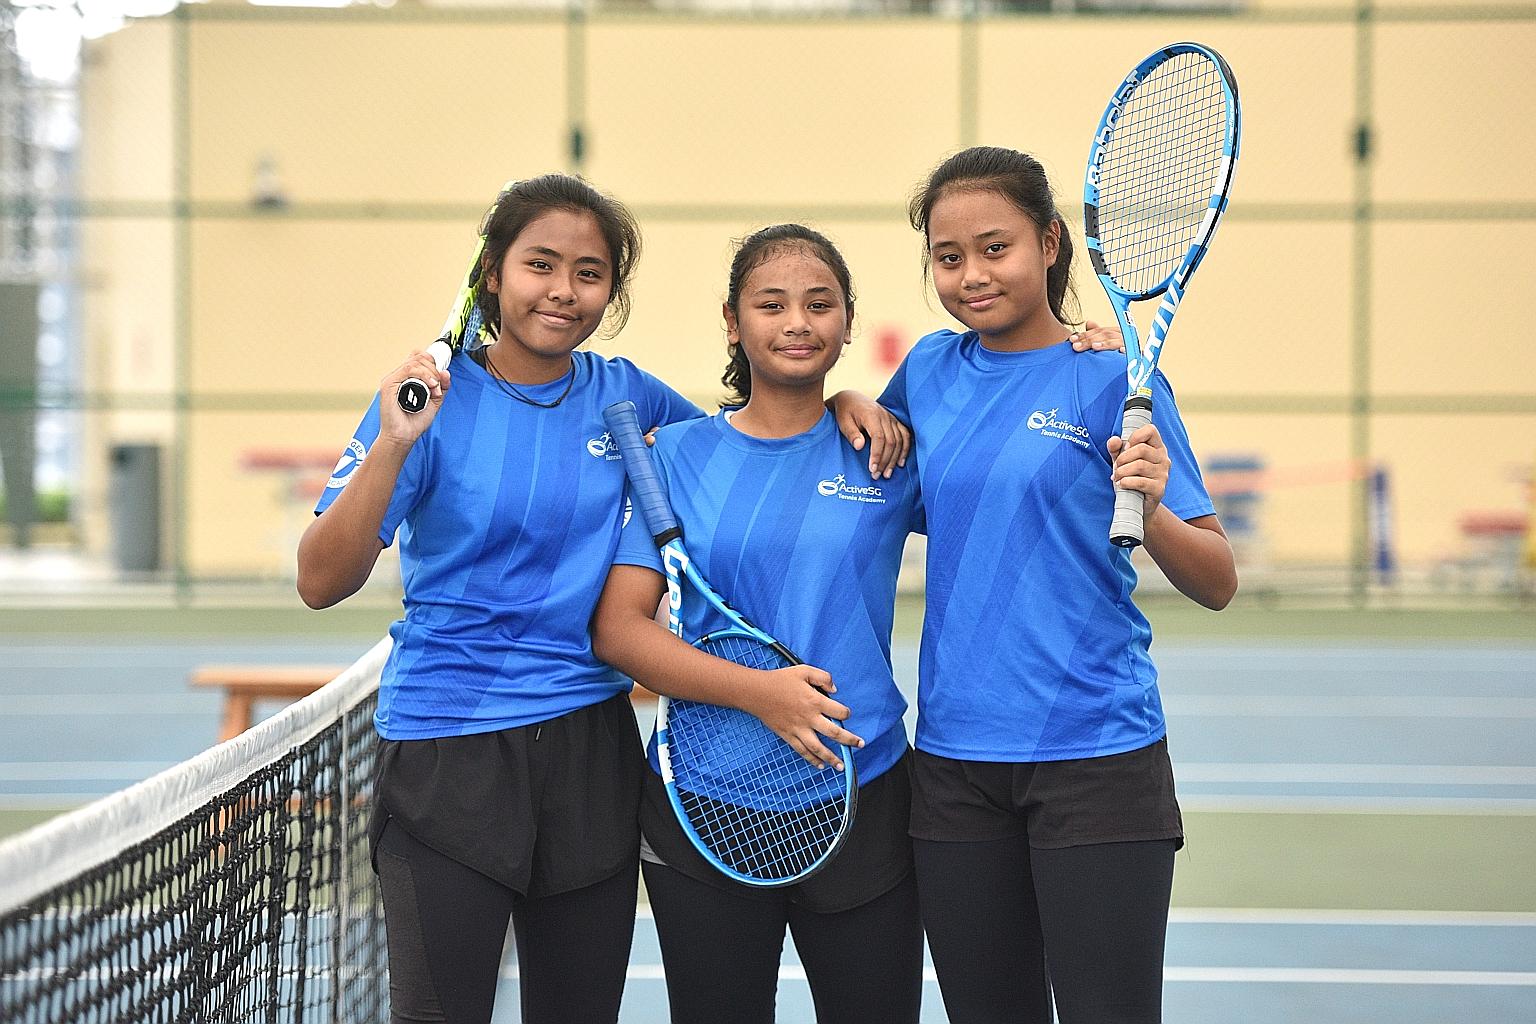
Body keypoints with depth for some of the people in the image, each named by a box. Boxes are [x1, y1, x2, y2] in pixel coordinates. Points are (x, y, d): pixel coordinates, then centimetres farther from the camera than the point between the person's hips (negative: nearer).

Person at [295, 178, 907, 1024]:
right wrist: (392, 446, -26)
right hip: (447, 754, -4)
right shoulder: (433, 398, -6)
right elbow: (321, 582, -13)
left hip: (590, 754, 4)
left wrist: (837, 402, 3)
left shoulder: (623, 396, 5)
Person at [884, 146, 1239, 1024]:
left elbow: (1217, 586, -6)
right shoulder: (932, 369, 7)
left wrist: (1151, 508, -27)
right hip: (955, 764, 4)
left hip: (1094, 761, -4)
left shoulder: (1114, 381, -5)